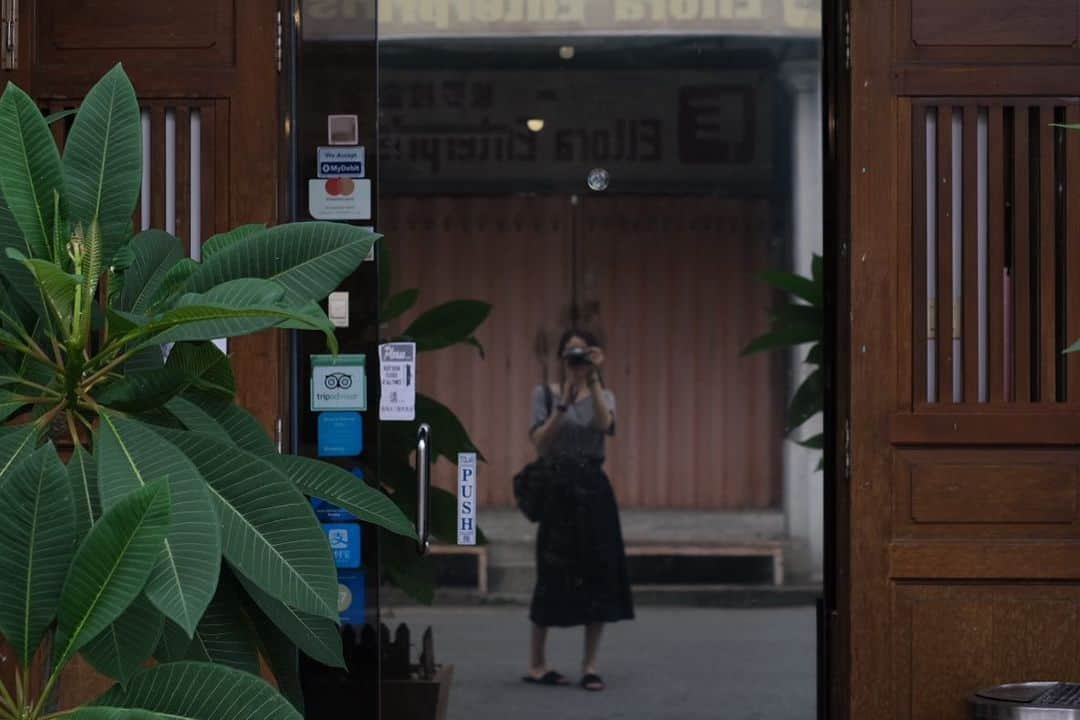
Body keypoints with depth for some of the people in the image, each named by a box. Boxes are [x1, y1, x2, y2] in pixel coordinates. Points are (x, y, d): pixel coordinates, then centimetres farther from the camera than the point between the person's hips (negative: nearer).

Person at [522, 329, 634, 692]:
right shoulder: (545, 394, 2)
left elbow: (604, 423, -15)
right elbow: (540, 443, -11)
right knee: (553, 577, -1)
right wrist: (564, 403, -18)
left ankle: (590, 665, 7)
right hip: (558, 490, -2)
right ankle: (537, 663, 11)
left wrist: (594, 379, -18)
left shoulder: (604, 395, 8)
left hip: (594, 490, 3)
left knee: (598, 575, 0)